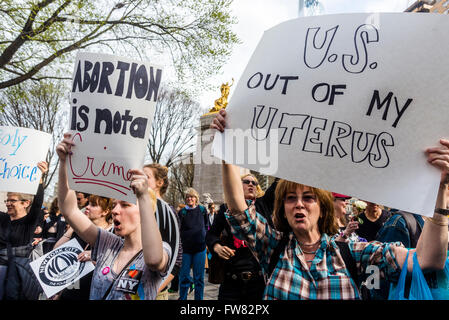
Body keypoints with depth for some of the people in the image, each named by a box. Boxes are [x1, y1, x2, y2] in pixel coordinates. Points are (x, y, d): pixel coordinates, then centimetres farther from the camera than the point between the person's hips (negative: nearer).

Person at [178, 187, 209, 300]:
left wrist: (205, 240, 5)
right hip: (186, 248, 0)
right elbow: (178, 230, 5)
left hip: (200, 247, 0)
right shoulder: (182, 212, 3)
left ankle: (199, 298, 17)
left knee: (199, 277, 5)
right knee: (184, 276, 3)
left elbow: (206, 226, 13)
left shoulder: (202, 210, 5)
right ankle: (182, 297, 18)